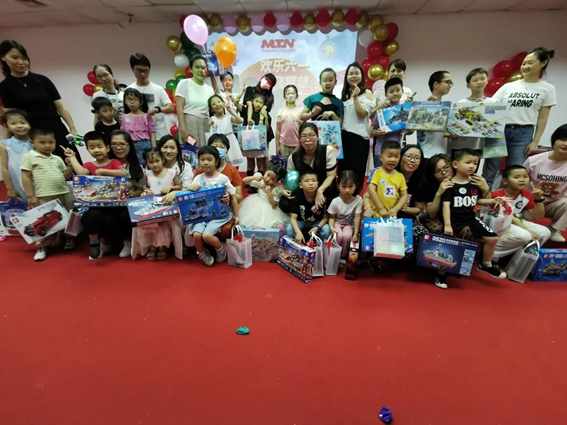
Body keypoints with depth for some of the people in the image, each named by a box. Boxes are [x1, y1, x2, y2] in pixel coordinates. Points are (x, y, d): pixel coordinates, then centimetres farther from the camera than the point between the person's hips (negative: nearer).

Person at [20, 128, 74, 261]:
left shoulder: (57, 159, 13)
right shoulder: (29, 157, -1)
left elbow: (65, 175, 14)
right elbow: (26, 178, -5)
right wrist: (30, 196, -10)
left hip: (65, 194, 5)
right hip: (44, 197, -4)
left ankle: (69, 238, 35)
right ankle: (42, 246, 16)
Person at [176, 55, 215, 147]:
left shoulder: (210, 89, 15)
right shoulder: (184, 83, 3)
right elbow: (179, 108, -6)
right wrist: (182, 128, -17)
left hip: (205, 125, 4)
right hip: (188, 123, -4)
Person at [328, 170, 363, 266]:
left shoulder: (358, 200, -18)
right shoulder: (335, 201, -20)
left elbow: (357, 217, -15)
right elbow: (331, 217, -8)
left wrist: (355, 234, -19)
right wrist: (331, 227, -27)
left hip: (349, 224, 1)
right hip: (337, 223, 0)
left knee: (347, 236, -29)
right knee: (339, 235, -29)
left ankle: (343, 256, -2)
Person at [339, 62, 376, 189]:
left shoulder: (367, 93, 1)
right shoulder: (345, 93, 18)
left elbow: (362, 113, -12)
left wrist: (356, 97, -16)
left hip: (359, 136, -5)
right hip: (344, 135, 6)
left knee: (356, 171, -2)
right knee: (343, 169, 8)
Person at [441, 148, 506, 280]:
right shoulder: (450, 185, -13)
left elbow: (477, 200, 17)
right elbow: (446, 205, -18)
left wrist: (492, 201, -1)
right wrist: (447, 224, -25)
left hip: (471, 218, 6)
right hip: (454, 220, -6)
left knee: (492, 238, 4)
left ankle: (486, 265, 27)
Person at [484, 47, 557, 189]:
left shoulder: (547, 89, 9)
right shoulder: (508, 86, 11)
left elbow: (542, 119, 5)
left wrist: (535, 141, -3)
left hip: (524, 134, 0)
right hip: (499, 130, 1)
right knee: (489, 173, -3)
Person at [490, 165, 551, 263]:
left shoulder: (526, 195, 2)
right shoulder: (498, 196, -20)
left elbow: (537, 216, 7)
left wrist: (538, 199, -8)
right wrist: (528, 231, -24)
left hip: (518, 222, 8)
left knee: (545, 232, -7)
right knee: (524, 236, -32)